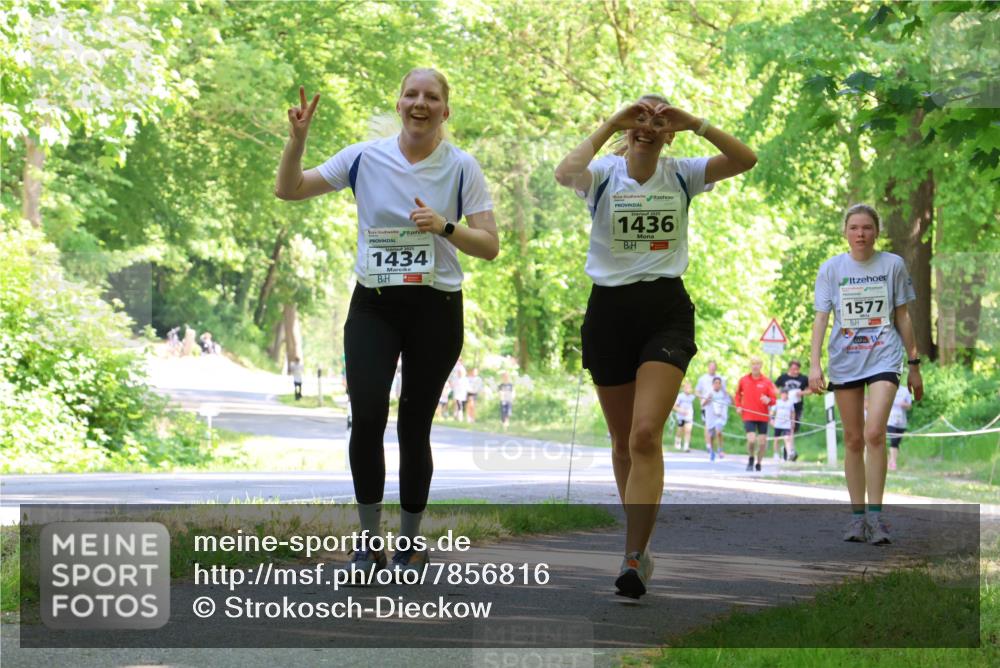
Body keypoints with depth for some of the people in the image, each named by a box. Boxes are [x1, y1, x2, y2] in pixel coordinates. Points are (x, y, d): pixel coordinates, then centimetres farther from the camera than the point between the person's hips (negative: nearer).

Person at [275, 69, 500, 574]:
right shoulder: (365, 158, 2)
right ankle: (368, 541, -3)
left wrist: (444, 226, -18)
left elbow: (489, 246, -1)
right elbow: (289, 190, 3)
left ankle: (410, 544, 18)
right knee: (367, 417, -16)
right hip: (373, 305, 1)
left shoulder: (461, 168, 0)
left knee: (414, 427, 2)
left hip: (435, 309, -1)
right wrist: (298, 137, -11)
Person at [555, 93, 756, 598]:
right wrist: (610, 126, -20)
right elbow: (565, 173, -25)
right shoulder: (603, 173, -2)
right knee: (623, 441, 10)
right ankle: (639, 545, 28)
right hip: (610, 310, 1)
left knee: (645, 435, -17)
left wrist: (695, 124, -18)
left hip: (667, 312, -1)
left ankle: (634, 558, -19)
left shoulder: (681, 175, 2)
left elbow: (745, 160, -11)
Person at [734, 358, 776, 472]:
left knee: (762, 443, 2)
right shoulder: (743, 380, 4)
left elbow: (773, 399, 1)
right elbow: (738, 394, 20)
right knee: (751, 440, -16)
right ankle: (751, 459, 14)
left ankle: (759, 463, 24)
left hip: (763, 416, 1)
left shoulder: (767, 382, 1)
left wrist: (768, 400, -22)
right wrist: (738, 406, 4)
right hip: (748, 416, -1)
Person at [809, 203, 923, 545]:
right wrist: (814, 364, -12)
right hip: (844, 361, 2)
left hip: (883, 358, -1)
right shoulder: (831, 268, 2)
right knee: (853, 440, 5)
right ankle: (857, 515, 13)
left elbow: (903, 316, 9)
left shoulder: (893, 265, 3)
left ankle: (875, 515, -14)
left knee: (874, 433, -18)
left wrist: (914, 365, 10)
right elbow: (821, 317, -1)